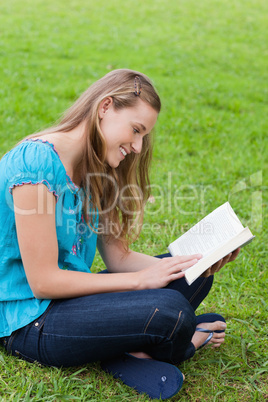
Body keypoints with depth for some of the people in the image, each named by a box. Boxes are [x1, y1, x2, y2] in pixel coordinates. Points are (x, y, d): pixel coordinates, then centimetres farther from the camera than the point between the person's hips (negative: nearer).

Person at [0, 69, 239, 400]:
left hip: (68, 294, 9)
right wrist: (140, 279, -16)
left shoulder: (94, 170, 6)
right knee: (171, 310, -25)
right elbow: (43, 281, -22)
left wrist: (197, 264, -8)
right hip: (30, 320, -9)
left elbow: (117, 256, 4)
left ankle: (130, 352, -14)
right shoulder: (35, 163, -22)